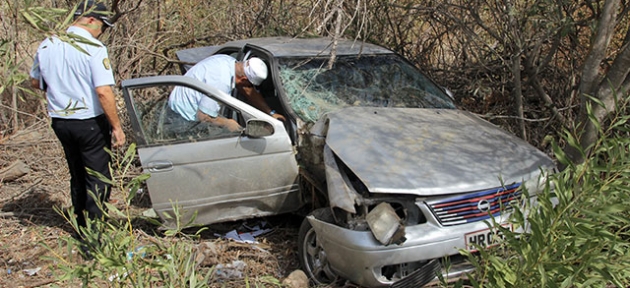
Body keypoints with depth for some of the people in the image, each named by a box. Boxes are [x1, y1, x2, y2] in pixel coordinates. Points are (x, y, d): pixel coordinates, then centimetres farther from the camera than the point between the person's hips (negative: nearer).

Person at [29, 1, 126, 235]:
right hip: (90, 123, -7)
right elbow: (103, 92, -23)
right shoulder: (93, 48, -16)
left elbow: (35, 82, 17)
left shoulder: (46, 46, 5)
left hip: (60, 121, 7)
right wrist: (117, 127, -17)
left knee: (77, 176, 20)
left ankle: (81, 228, 31)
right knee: (97, 178, 5)